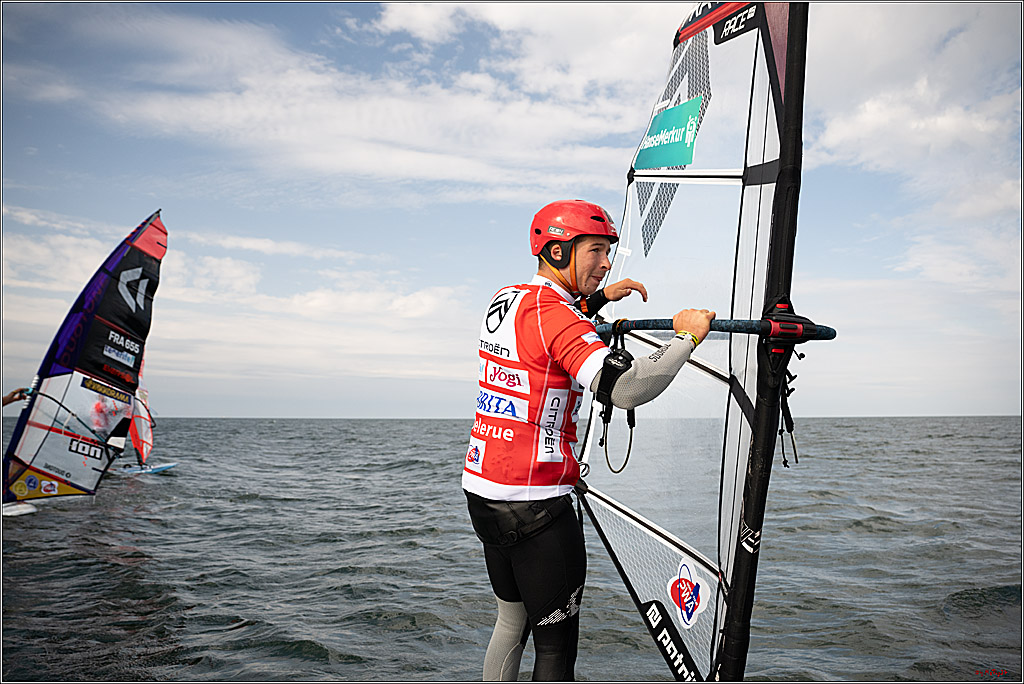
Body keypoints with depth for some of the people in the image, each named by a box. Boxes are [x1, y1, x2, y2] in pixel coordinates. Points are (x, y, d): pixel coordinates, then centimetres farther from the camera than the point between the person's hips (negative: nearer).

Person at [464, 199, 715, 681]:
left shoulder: (504, 299, 8)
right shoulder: (555, 314, -18)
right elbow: (627, 390, -30)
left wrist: (598, 298, 23)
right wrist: (686, 337, -17)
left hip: (480, 490, 9)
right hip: (537, 506, -9)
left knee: (512, 620, 23)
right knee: (556, 645, 5)